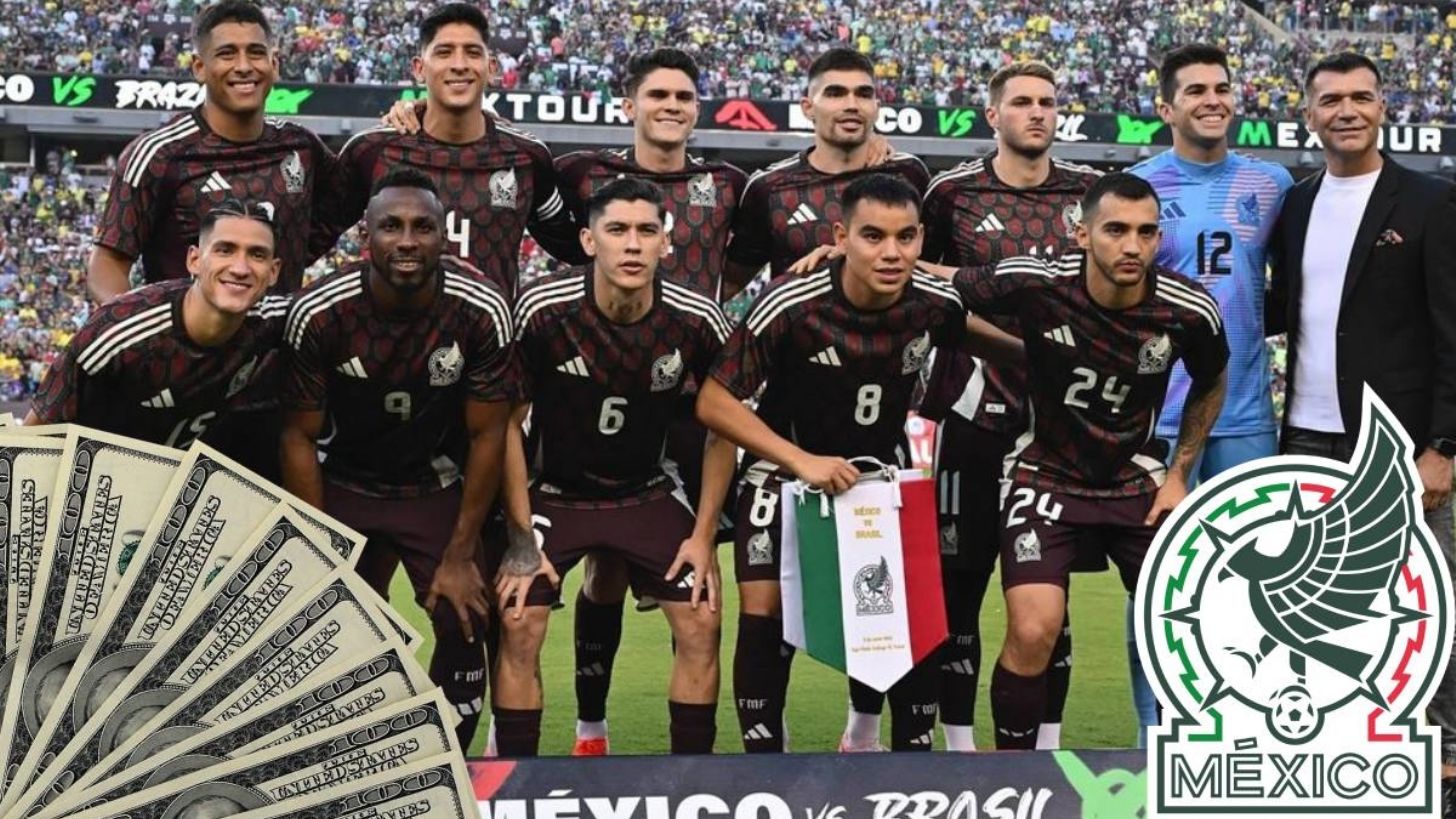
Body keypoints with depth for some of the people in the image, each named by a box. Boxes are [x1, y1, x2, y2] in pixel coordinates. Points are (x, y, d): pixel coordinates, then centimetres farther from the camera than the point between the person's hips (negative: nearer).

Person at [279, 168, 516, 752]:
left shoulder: (481, 310, -21)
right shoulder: (319, 314, -21)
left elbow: (487, 434, -12)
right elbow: (300, 436, -10)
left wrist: (459, 555, -11)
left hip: (439, 489, 0)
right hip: (347, 485, 0)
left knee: (463, 624, -12)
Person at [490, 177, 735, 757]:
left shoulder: (697, 321, -16)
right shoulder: (543, 310, -22)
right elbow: (508, 422, -12)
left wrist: (703, 534, -4)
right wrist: (522, 534, -14)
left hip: (649, 494, 2)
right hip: (553, 491, -2)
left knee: (701, 622, -6)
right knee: (518, 626, -14)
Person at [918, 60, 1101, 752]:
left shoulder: (1092, 191, 7)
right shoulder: (954, 191, 0)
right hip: (975, 408, -2)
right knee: (961, 573, 2)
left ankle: (1048, 737, 18)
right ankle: (959, 739, 13)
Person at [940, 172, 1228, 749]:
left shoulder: (1189, 311, -14)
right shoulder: (1035, 283, -21)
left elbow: (1210, 387, 8)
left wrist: (1179, 473, 4)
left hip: (1137, 480, 3)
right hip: (1045, 475, -2)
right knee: (1034, 631, -18)